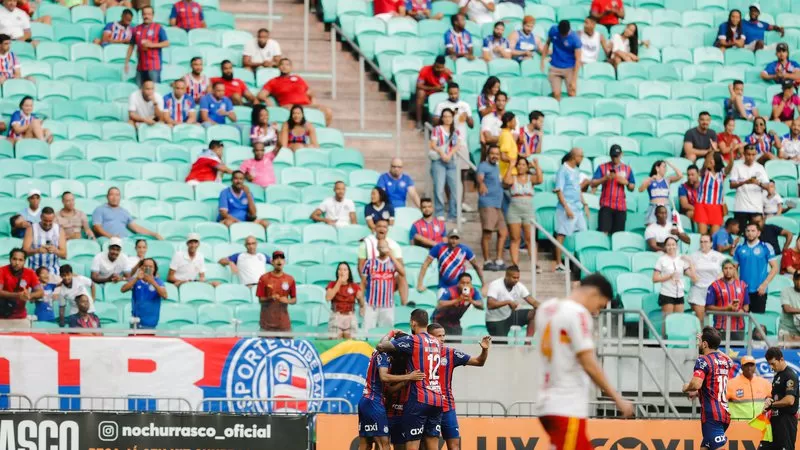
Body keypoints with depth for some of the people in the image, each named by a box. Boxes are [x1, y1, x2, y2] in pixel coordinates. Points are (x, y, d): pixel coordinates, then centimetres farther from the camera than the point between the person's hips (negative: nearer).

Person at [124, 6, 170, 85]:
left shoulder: (158, 28, 2)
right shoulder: (136, 29, 13)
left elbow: (167, 43, -4)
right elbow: (131, 46, 17)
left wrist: (152, 45, -15)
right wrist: (127, 62, 13)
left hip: (154, 66, -4)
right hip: (140, 66, 4)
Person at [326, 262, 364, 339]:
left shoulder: (355, 286, 4)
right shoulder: (332, 284, 4)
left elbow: (362, 304, 6)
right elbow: (328, 298, -15)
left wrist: (360, 297, -19)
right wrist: (339, 283, -13)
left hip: (350, 319, 1)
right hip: (336, 318, -1)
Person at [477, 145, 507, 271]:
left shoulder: (495, 167, 21)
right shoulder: (484, 166, -6)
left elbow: (505, 182, 38)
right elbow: (480, 176, -29)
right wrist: (481, 184, -50)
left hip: (497, 206, 9)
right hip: (487, 205, -9)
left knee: (503, 232, 9)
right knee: (487, 232, -12)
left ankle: (499, 261, 14)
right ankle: (487, 262, -10)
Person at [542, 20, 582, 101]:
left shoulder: (575, 39, -19)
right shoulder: (553, 30, -8)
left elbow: (578, 60, -17)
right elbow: (547, 43, 11)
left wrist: (574, 80, -21)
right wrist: (543, 59, 6)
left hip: (569, 69, -3)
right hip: (555, 68, 3)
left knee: (571, 94, -6)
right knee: (556, 94, -5)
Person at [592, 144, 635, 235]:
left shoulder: (627, 169, 12)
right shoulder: (602, 167, 6)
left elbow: (632, 188, 17)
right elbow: (593, 184, -1)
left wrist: (626, 183, -5)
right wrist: (605, 178, -16)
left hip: (621, 207, 2)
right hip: (606, 205, -2)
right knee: (603, 232, -13)